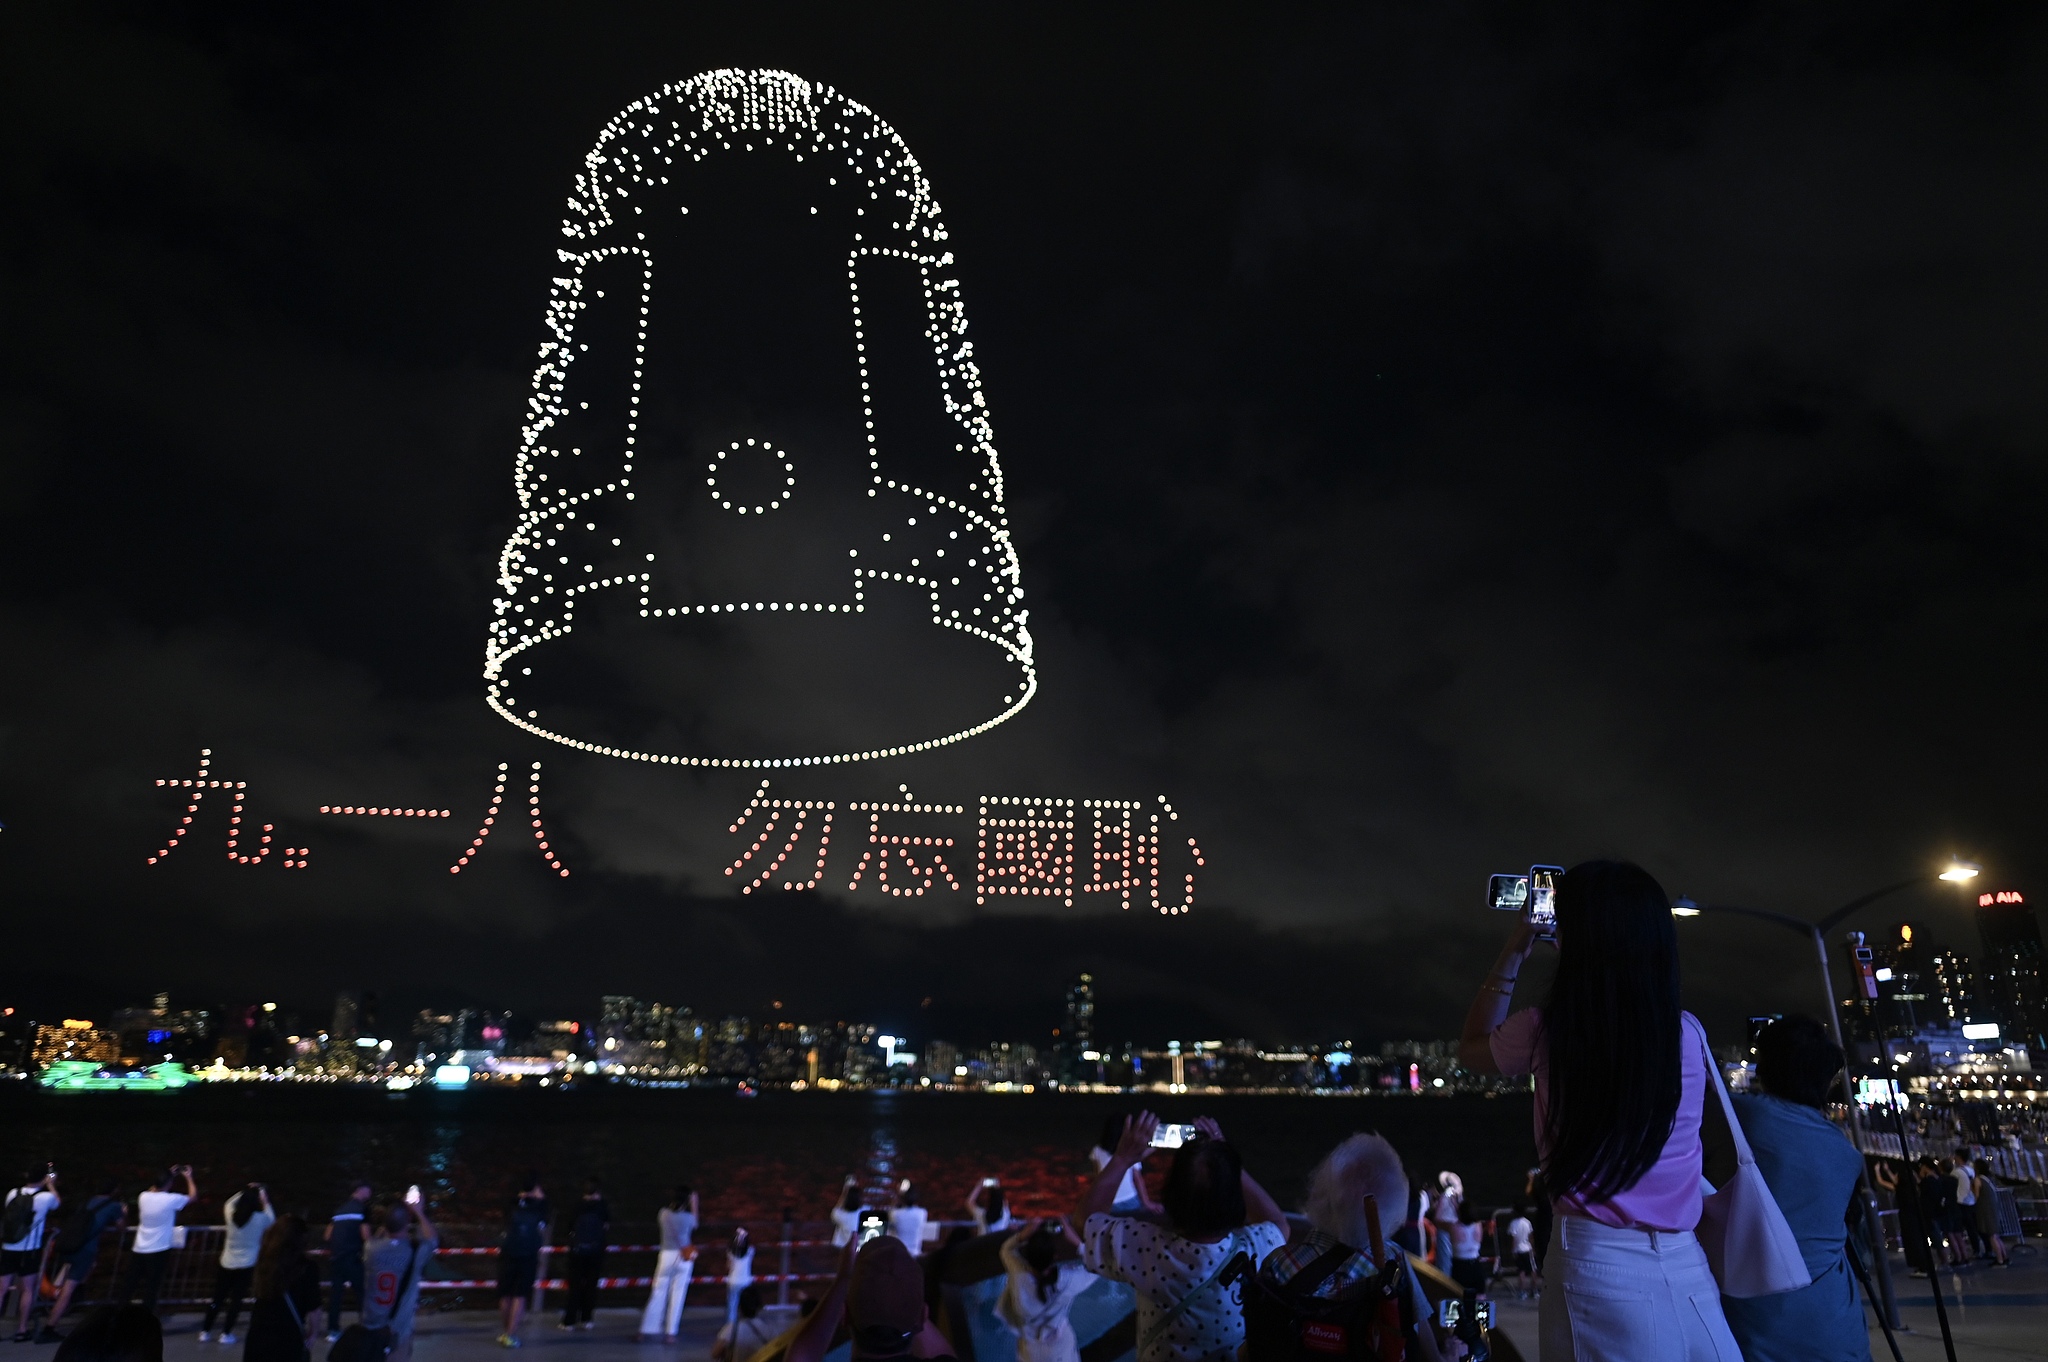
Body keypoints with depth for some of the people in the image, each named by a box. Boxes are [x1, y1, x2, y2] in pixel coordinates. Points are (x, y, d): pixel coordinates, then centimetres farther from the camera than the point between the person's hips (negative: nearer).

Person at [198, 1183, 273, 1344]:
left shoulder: (231, 1214, -8)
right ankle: (226, 1333, 9)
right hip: (246, 1265, -3)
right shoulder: (260, 1218, -13)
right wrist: (266, 1203, 13)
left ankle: (205, 1331, 21)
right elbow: (272, 1221, 10)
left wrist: (245, 1192, 18)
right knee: (236, 1300, 7)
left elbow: (229, 1203, 16)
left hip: (226, 1264, 3)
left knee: (217, 1298, 15)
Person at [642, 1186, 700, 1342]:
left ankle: (647, 1331, 11)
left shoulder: (664, 1213, -3)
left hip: (666, 1256, 2)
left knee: (658, 1293, 9)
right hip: (683, 1257, -2)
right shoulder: (688, 1217, -8)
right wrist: (694, 1206, 16)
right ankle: (670, 1333, 6)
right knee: (677, 1295, 4)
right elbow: (694, 1225, 14)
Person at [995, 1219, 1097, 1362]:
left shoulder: (1018, 1275, -33)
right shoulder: (1066, 1280, -37)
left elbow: (1007, 1249, -9)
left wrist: (1022, 1235, -28)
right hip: (1059, 1347, -1)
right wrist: (1076, 1241, -28)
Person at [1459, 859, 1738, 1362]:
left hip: (1597, 1267, -2)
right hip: (1687, 1269, 3)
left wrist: (1511, 956, 16)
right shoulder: (1689, 1034, -1)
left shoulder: (1544, 1032, -9)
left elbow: (1472, 1047, 13)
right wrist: (1607, 937, 26)